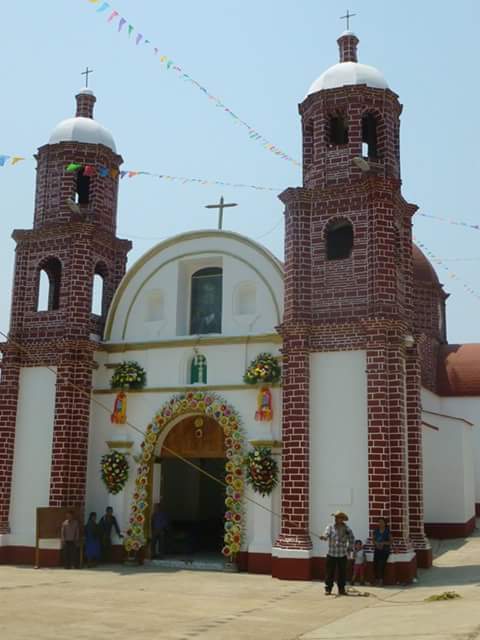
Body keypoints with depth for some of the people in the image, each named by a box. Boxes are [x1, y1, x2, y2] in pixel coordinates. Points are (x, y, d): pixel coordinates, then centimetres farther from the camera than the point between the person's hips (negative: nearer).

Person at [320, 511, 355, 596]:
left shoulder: (347, 529, 2)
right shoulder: (330, 527, -1)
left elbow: (352, 539, 13)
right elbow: (326, 534, -18)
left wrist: (350, 548, 6)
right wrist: (323, 537, -39)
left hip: (342, 555, 1)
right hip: (331, 554, -1)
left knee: (342, 573, 5)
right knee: (329, 572, -2)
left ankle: (341, 589, 16)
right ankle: (328, 589, 7)